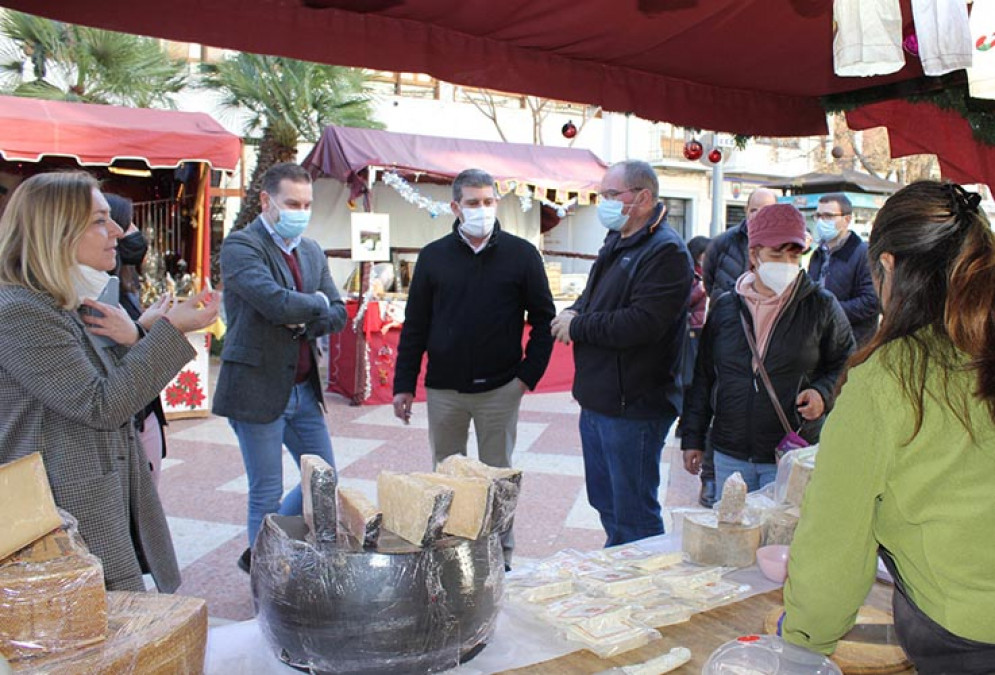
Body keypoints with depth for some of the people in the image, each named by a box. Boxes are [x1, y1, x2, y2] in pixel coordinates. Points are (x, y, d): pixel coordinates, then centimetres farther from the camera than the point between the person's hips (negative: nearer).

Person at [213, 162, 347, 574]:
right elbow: (276, 302, -26)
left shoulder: (312, 251, 12)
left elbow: (337, 315, 7)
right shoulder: (240, 246, -11)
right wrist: (316, 302, -8)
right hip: (258, 389, -7)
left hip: (304, 389, 8)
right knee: (267, 496, 5)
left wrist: (304, 321, -13)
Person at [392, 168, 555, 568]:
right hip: (443, 389, 2)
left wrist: (530, 373, -5)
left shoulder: (521, 254, 0)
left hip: (499, 389, -1)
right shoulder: (433, 256, 4)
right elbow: (414, 326, 5)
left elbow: (543, 318, 4)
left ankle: (501, 556, 25)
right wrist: (404, 385, 1)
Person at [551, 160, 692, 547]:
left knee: (633, 517, 3)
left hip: (634, 407, -10)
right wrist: (574, 314, -2)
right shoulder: (617, 242, 14)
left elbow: (641, 324, -27)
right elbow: (593, 299, 22)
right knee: (605, 504, 22)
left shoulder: (665, 251, -16)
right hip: (597, 400, 10)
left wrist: (578, 325, -15)